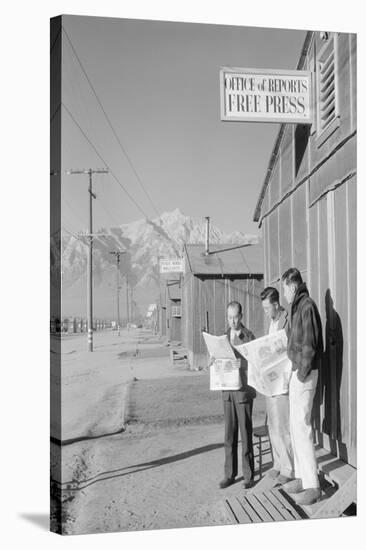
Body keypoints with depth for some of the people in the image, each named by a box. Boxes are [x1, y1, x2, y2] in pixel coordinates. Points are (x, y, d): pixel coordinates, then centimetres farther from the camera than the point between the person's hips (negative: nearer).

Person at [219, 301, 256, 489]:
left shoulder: (249, 337, -7)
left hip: (244, 391, -5)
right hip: (228, 391, 5)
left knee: (245, 434, 4)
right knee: (229, 434, 10)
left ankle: (248, 475, 18)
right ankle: (230, 474, 20)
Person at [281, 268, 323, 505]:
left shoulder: (307, 306, -15)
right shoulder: (298, 307, 14)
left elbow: (310, 344, -20)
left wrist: (302, 374, -16)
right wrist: (297, 374, 15)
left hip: (305, 374, -10)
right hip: (297, 372, 10)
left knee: (302, 427, -6)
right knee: (295, 426, 15)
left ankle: (312, 486, 3)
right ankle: (302, 476, 25)